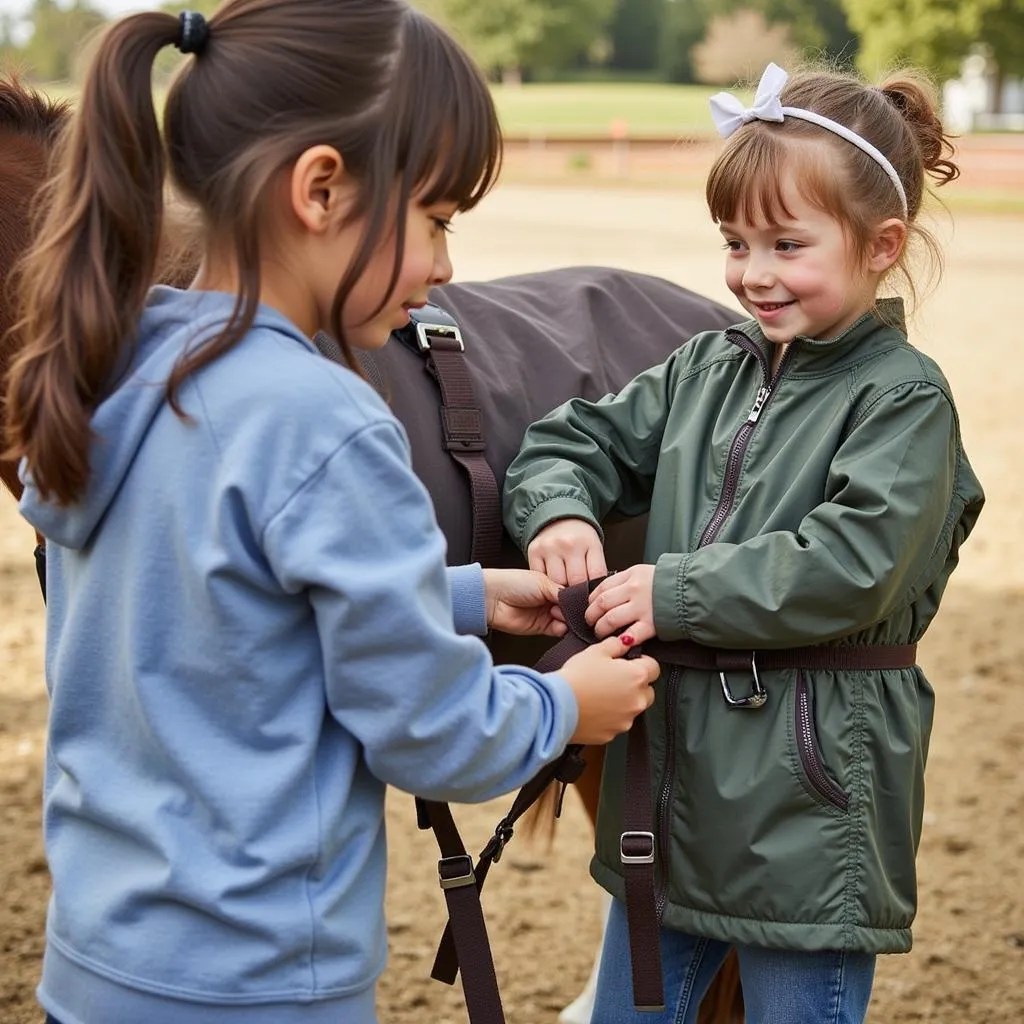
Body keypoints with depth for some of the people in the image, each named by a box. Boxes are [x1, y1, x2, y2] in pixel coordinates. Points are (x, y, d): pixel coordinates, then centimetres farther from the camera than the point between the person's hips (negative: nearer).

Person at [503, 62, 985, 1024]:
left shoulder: (903, 397, -12)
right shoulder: (707, 367, 8)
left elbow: (855, 565, -23)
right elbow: (575, 440, 11)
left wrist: (676, 592, -23)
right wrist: (560, 511, -11)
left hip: (809, 810, -6)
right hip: (670, 793, 7)